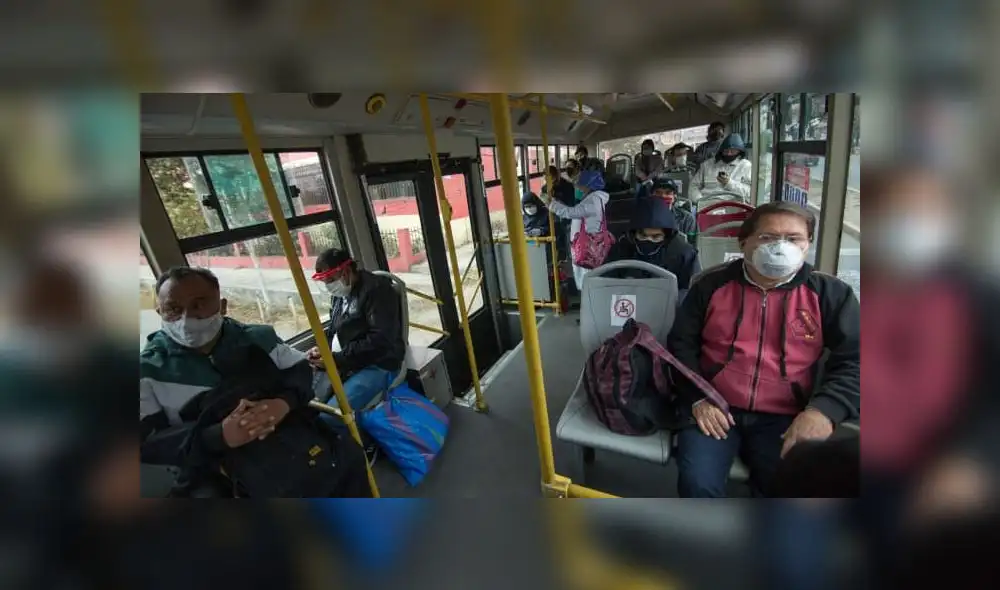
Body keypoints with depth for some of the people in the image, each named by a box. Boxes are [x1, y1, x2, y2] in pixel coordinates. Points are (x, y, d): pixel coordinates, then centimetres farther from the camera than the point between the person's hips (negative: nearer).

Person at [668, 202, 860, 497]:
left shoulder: (829, 293, 5)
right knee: (698, 482, -21)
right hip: (715, 409, -1)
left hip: (784, 418, 2)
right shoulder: (712, 284, 3)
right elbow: (681, 343, 5)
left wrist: (824, 409, -18)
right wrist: (697, 398, -7)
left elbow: (853, 360, 0)